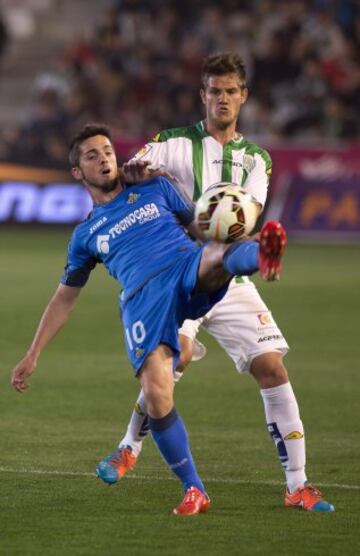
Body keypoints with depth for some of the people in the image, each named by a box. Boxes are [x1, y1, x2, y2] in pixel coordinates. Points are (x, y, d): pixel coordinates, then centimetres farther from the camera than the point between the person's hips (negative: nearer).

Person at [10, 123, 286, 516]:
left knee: (218, 255, -38)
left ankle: (263, 255, -75)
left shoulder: (154, 190, 26)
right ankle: (194, 491, -5)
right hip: (143, 301, 0)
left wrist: (237, 239, 8)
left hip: (188, 269, 0)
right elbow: (64, 299, 31)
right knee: (156, 399, -19)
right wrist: (33, 355, 26)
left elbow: (201, 227, 27)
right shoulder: (86, 235, 27)